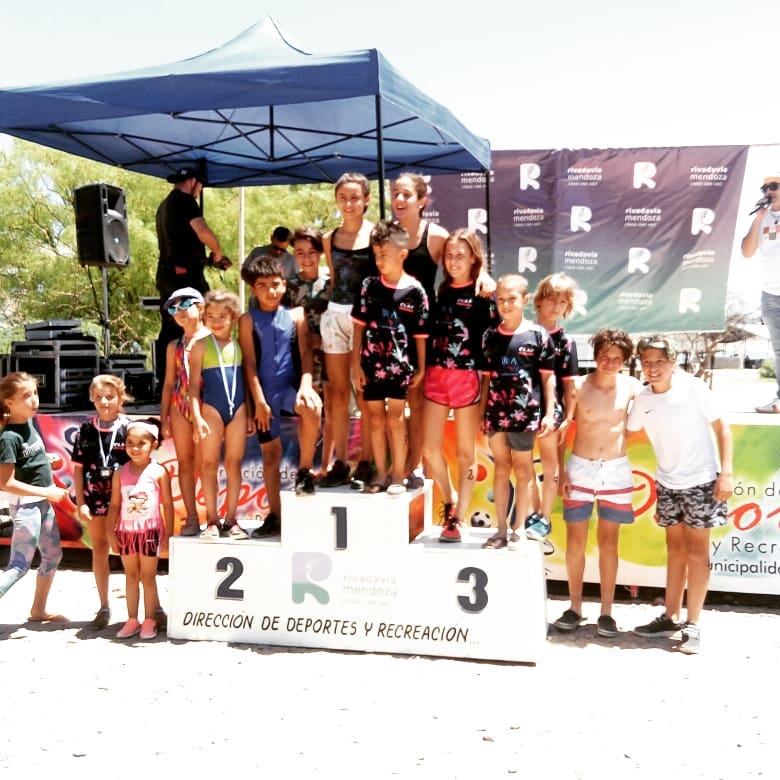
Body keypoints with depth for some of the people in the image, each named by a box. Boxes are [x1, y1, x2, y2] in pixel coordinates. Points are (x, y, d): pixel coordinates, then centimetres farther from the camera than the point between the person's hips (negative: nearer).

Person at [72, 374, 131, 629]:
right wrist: (80, 502, 0)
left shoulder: (129, 428, -6)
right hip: (95, 496, 3)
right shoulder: (86, 429, 2)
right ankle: (104, 608, 24)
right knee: (99, 550, 12)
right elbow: (78, 468, 5)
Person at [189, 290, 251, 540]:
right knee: (209, 464, 3)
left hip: (238, 409, 2)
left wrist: (249, 414, 10)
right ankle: (212, 520, 10)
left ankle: (231, 519, 13)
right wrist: (197, 417, -11)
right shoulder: (201, 346, 0)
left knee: (234, 463, 5)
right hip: (211, 409, -2)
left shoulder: (239, 345, 8)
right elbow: (194, 384, -3)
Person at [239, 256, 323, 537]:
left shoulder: (295, 315, 5)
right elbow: (249, 364, -3)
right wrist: (259, 400, -11)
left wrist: (305, 385, -17)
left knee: (312, 407, -34)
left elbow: (305, 353, 0)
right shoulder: (248, 321, 1)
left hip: (291, 385, 0)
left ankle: (305, 471, -14)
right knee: (270, 452, 5)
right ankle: (275, 515, 18)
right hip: (264, 391, 0)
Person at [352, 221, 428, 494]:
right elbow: (359, 326, 3)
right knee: (376, 420, 10)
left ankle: (398, 476, 13)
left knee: (395, 420, 3)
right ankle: (381, 474, 21)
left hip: (400, 365, -3)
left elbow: (420, 333, -1)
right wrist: (356, 364, 0)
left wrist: (421, 368, 0)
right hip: (372, 364, 3)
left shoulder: (415, 290, -6)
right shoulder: (369, 286, 1)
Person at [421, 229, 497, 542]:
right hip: (435, 375, 5)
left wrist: (487, 384, -14)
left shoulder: (483, 294, -3)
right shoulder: (441, 291, 11)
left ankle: (457, 519, 14)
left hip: (468, 377, -5)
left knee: (465, 453, 5)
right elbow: (430, 334, 13)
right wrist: (423, 371, 7)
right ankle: (451, 502, 29)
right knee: (430, 451, 6)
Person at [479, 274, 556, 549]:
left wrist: (549, 413, -5)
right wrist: (481, 413, 9)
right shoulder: (490, 336, 6)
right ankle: (501, 530, 20)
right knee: (501, 469, 12)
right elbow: (487, 378, 10)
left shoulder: (538, 335, -4)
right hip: (496, 413, 4)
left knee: (523, 470, 8)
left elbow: (547, 377, -2)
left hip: (525, 413, -3)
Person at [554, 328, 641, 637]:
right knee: (575, 541, 5)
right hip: (580, 469, 0)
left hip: (616, 472, 1)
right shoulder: (578, 386, -6)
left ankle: (606, 611, 16)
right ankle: (575, 607, 17)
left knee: (608, 542, 7)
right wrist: (561, 473, -6)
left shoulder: (631, 387, -3)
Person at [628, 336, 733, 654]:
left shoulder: (693, 388, -13)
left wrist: (726, 472, -16)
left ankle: (692, 624, 6)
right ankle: (671, 617, 21)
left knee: (696, 551, 1)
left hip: (700, 481, -4)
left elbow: (721, 428, -9)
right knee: (675, 549, 12)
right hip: (667, 484, 4)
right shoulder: (642, 400, -1)